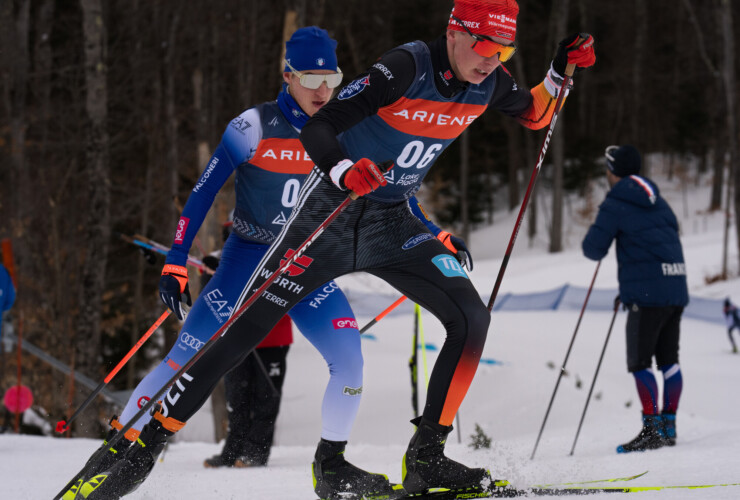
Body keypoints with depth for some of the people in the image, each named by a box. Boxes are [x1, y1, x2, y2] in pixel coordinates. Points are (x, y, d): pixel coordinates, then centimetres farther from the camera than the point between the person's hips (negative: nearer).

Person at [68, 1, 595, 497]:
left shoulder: (489, 81, -4)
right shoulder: (407, 67, -23)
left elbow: (535, 115, 18)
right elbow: (317, 128, -24)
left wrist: (560, 73, -1)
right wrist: (344, 172, -43)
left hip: (393, 224, 5)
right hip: (331, 210, -5)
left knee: (472, 319, -13)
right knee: (244, 330, -8)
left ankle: (426, 457, -6)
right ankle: (144, 440, 1)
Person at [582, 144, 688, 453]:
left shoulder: (616, 204, -6)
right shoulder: (657, 201, 17)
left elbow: (593, 250, -8)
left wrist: (598, 233, 16)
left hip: (647, 293, -7)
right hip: (677, 289, 7)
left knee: (639, 363, -5)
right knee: (668, 360, 12)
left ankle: (652, 430, -12)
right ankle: (668, 426, 14)